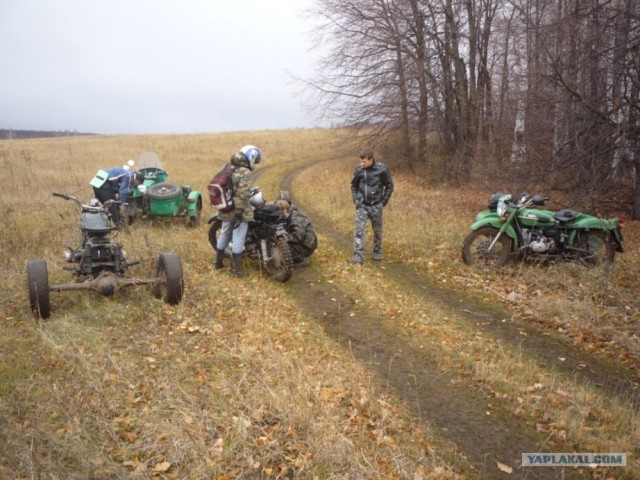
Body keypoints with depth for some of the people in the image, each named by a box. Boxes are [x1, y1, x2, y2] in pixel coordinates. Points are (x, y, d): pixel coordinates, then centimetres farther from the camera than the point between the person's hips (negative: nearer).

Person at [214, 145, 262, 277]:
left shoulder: (226, 168, 8)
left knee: (224, 235, 20)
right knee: (238, 239, 0)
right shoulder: (245, 173, -17)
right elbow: (242, 196, -24)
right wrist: (239, 212, -19)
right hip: (239, 211, -8)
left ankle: (218, 262, 33)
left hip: (226, 210, 8)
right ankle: (235, 269, 5)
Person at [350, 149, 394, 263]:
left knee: (377, 230, 11)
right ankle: (358, 256, -6)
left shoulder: (382, 169, -10)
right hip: (362, 205, 1)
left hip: (376, 205, -1)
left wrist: (384, 201, -3)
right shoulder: (359, 169, -4)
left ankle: (377, 253, 28)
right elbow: (354, 185, 12)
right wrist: (355, 199, 4)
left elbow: (389, 186, 0)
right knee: (359, 230, -7)